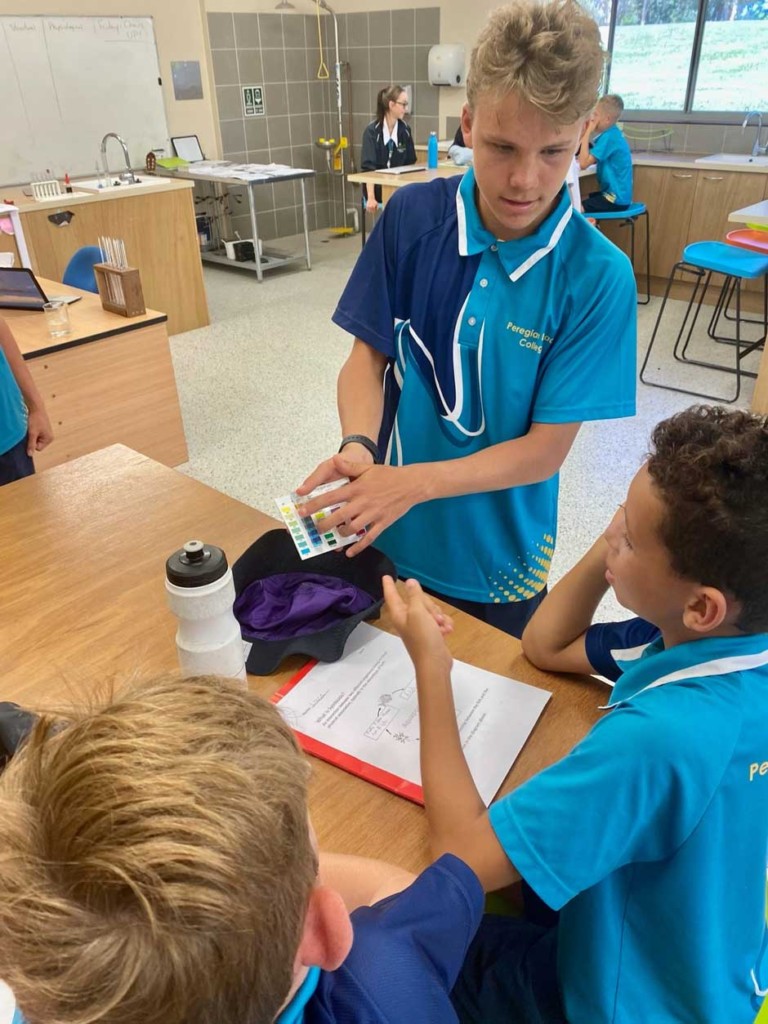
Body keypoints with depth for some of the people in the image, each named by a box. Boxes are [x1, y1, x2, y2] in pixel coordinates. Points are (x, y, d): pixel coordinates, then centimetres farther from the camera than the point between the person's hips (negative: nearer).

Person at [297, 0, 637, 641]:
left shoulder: (597, 276, -17)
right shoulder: (411, 218, -11)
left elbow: (547, 447, -17)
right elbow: (369, 354, -5)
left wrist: (414, 481, -28)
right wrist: (358, 447, -25)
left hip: (496, 561, -1)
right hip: (384, 537, 2)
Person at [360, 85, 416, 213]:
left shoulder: (405, 130, 5)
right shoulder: (372, 131, -10)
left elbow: (410, 163, 11)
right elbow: (368, 166, -18)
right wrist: (371, 198, -28)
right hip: (377, 186, -4)